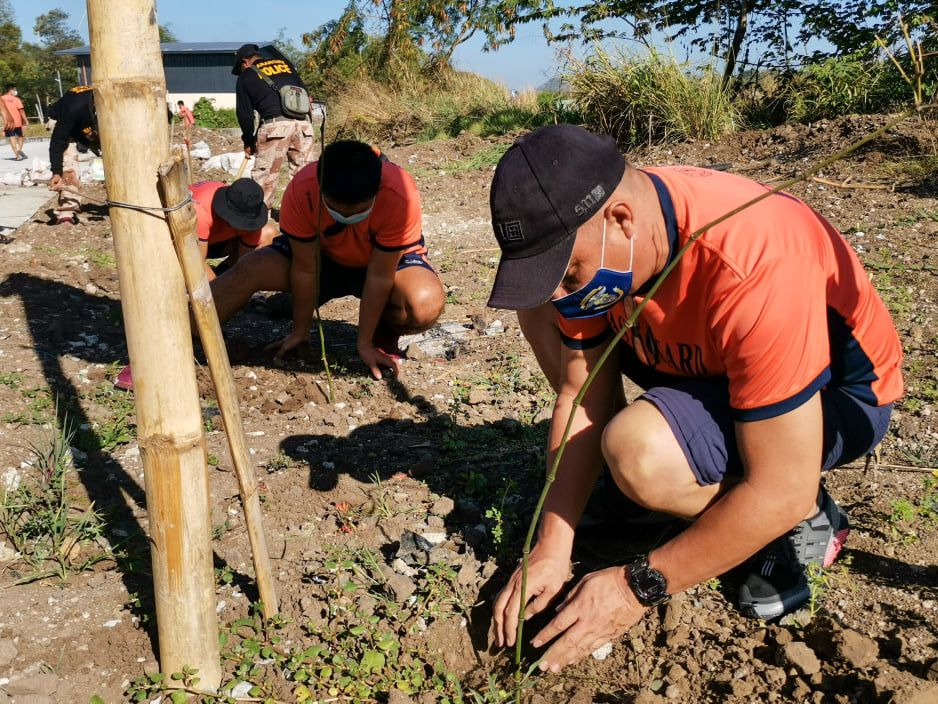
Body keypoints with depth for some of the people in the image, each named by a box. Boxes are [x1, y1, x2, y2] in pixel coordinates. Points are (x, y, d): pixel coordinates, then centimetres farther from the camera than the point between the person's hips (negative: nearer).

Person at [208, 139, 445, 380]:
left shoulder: (400, 196, -36)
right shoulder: (300, 191, -30)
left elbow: (379, 275, -28)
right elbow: (305, 269, -20)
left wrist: (364, 343, -20)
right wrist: (300, 332, -9)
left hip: (389, 259, -2)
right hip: (323, 254, 2)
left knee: (426, 304, -34)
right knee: (251, 268, -23)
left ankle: (383, 333, -1)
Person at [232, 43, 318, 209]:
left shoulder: (246, 76, 13)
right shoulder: (285, 64, 23)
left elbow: (244, 114, 12)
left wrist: (249, 142, 23)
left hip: (274, 123, -4)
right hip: (303, 121, 4)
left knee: (265, 173, 5)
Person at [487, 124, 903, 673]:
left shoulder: (753, 269, -39)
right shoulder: (588, 242, -17)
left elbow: (780, 492, -33)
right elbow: (582, 396, -9)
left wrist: (640, 586, -26)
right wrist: (553, 548, -14)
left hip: (835, 393, -7)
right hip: (708, 358, 7)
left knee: (639, 453, -36)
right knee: (538, 309, -4)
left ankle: (807, 519, -5)